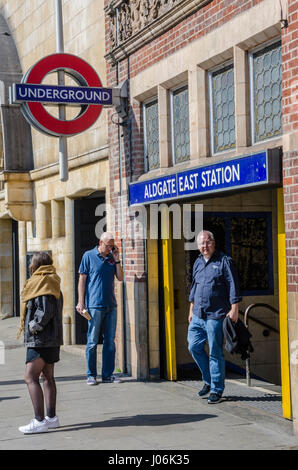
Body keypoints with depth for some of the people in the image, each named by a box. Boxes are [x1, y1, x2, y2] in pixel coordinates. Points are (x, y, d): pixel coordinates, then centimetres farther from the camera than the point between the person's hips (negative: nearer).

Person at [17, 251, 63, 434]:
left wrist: (33, 327, -12)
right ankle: (51, 417, 20)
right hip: (53, 338, 10)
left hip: (41, 339, -10)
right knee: (48, 377, 15)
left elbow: (45, 311, -22)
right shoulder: (53, 283, 14)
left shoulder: (41, 283, -14)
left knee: (31, 378, -10)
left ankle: (40, 421, -15)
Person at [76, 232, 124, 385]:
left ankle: (107, 374, 13)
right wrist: (81, 302, -6)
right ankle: (91, 375, 6)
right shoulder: (89, 256, 0)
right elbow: (82, 279, -1)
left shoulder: (112, 257, 12)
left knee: (110, 341, 7)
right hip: (95, 305, -5)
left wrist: (116, 259, -1)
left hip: (111, 305, 5)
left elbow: (120, 278, 9)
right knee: (92, 341, -1)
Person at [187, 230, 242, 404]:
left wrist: (234, 309, -14)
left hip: (216, 316, -7)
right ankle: (209, 380, 25)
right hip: (198, 316, 7)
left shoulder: (224, 261, -4)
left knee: (215, 353, -2)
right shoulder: (198, 263, 16)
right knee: (194, 347, 6)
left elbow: (233, 286, -8)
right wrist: (192, 310, 24)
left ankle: (217, 389, 8)